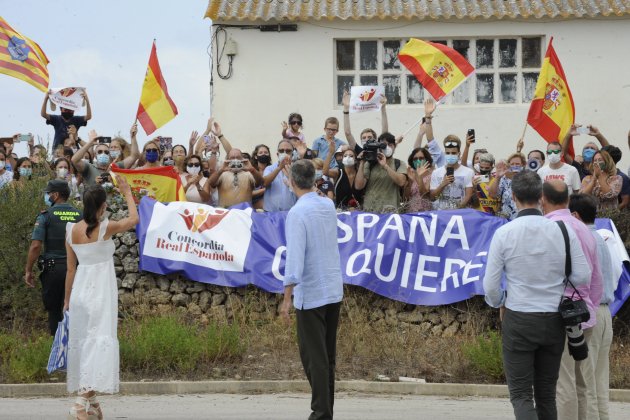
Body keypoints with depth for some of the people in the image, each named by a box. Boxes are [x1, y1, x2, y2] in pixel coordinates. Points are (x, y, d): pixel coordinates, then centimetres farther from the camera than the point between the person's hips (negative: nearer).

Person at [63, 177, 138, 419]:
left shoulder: (72, 230, 2)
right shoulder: (106, 228, -11)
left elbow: (70, 269, 9)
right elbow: (133, 219, 8)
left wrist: (67, 299, 17)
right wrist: (127, 193, 19)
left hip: (80, 290, 6)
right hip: (101, 289, -6)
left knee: (81, 341, 14)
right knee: (99, 339, -10)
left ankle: (87, 398, 23)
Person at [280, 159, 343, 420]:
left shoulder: (297, 213, -16)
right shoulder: (328, 206, 5)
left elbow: (295, 257, -22)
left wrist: (287, 297, -20)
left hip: (311, 293, -7)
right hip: (335, 290, 7)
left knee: (314, 357, -2)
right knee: (328, 356, 13)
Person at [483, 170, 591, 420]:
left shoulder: (504, 233, -10)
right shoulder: (562, 230, -5)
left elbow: (490, 285, -7)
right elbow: (583, 277, -4)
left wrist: (499, 305, 14)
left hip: (518, 318, -3)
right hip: (554, 319, 3)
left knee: (521, 394, -1)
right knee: (547, 394, 14)